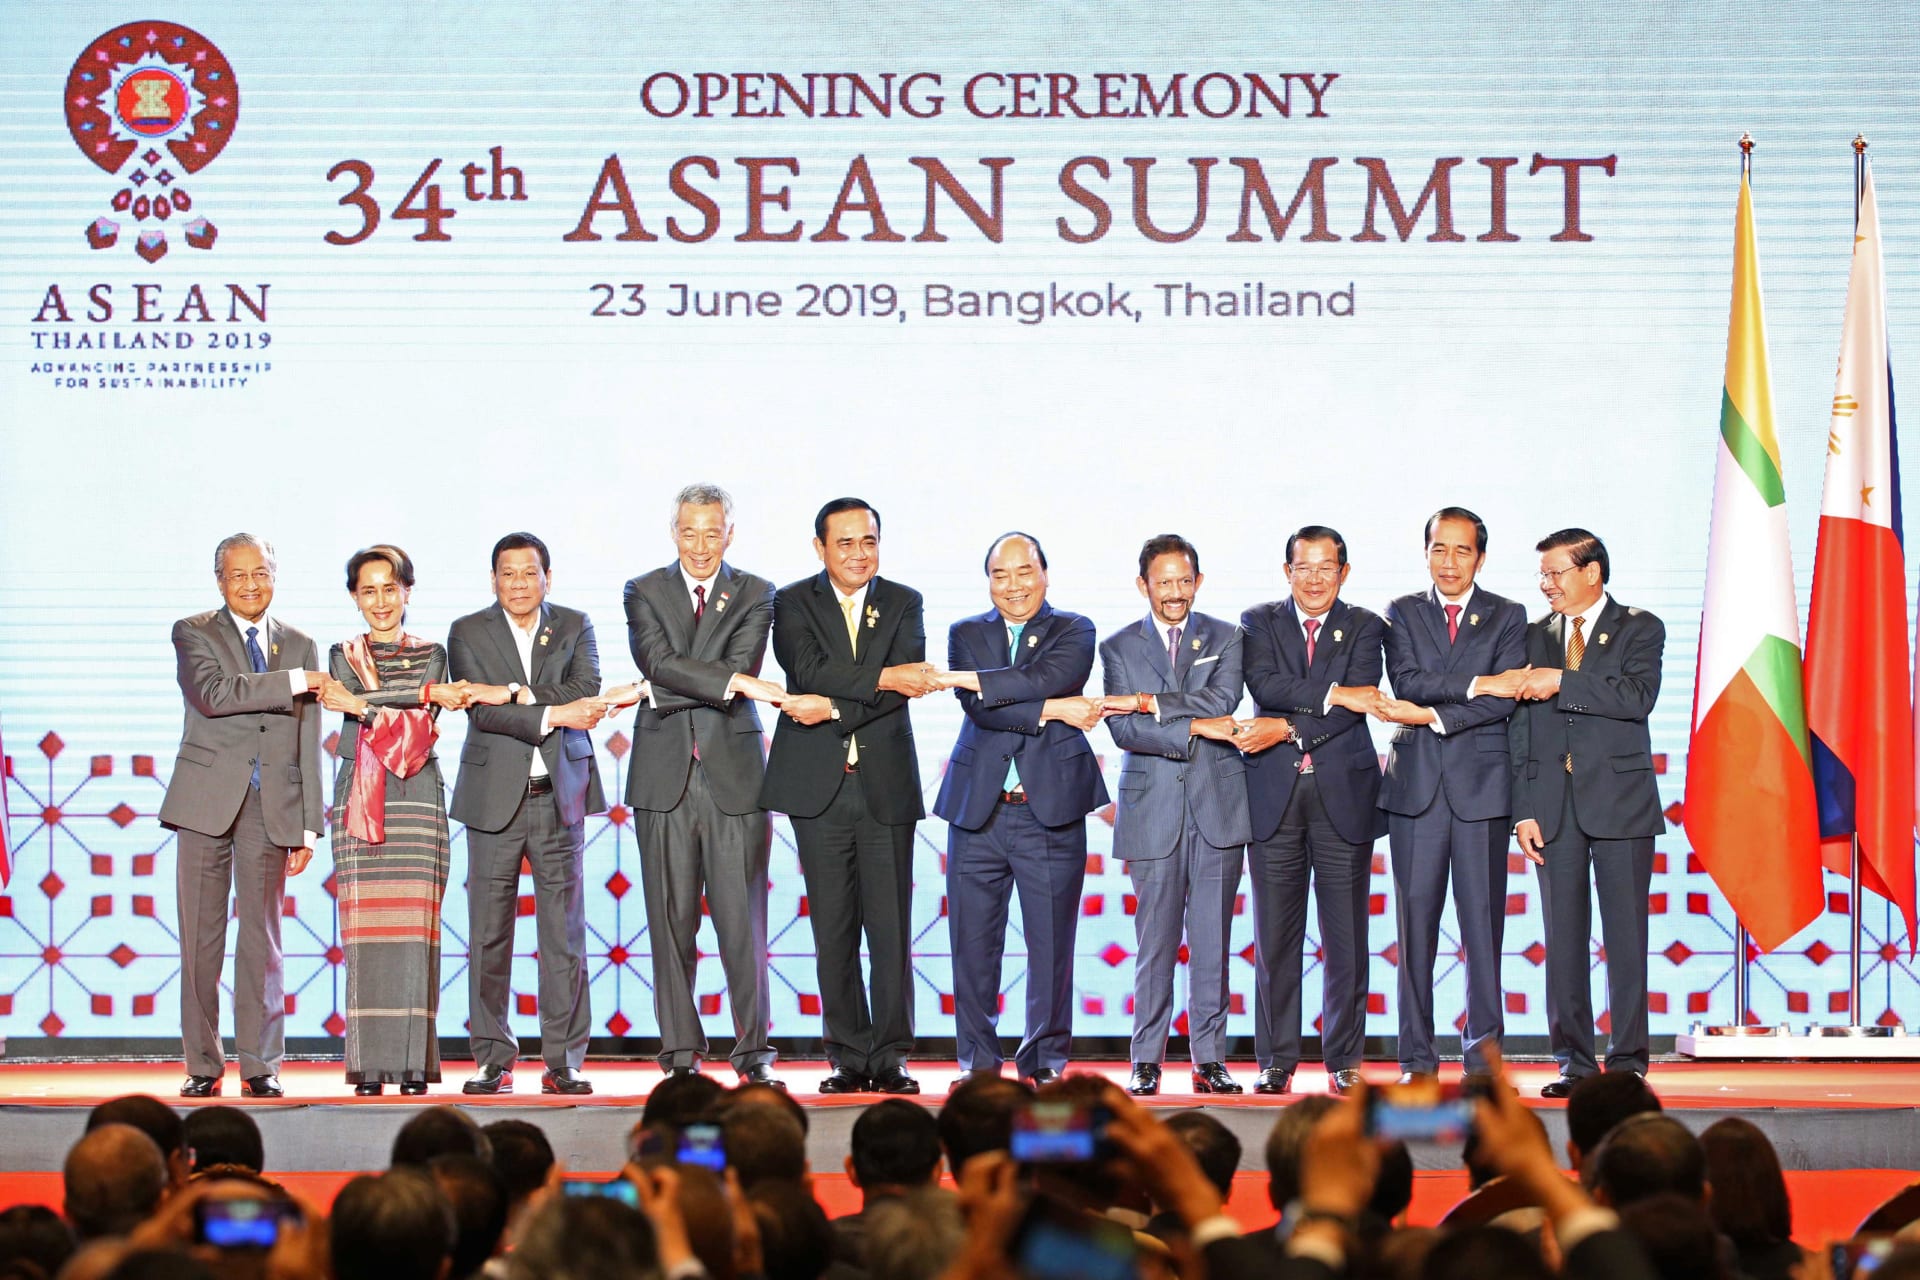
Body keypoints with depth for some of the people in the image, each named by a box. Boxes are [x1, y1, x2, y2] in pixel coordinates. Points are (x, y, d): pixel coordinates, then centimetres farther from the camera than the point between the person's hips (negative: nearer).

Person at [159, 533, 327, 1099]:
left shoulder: (299, 646, 13)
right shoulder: (193, 633, 5)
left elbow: (308, 743, 11)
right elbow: (212, 693, -16)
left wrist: (308, 826, 6)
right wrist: (294, 682, -15)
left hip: (273, 805, 2)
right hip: (207, 798, -2)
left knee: (261, 937, 0)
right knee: (201, 937, 0)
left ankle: (261, 1066, 4)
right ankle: (203, 1065, 6)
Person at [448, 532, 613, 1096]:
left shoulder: (574, 626, 10)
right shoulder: (468, 633, 5)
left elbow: (586, 693, -6)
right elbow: (481, 710, -8)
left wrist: (516, 695, -14)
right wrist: (553, 714, -16)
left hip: (560, 795, 1)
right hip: (495, 796, -1)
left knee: (564, 929, -1)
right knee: (488, 931, -1)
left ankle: (564, 1060, 3)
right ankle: (493, 1058, 6)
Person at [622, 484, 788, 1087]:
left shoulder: (755, 595, 8)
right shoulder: (644, 592, 8)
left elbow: (740, 665, -7)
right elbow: (659, 660, -9)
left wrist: (662, 693, -9)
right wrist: (736, 683, -17)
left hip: (734, 772, -1)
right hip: (664, 776, 1)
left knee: (743, 919, -3)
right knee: (671, 920, 2)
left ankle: (753, 1051, 3)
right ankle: (680, 1051, 8)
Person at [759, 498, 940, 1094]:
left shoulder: (903, 603, 9)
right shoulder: (793, 603, 6)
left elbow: (908, 685, -6)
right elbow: (810, 671, -12)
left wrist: (835, 708, -15)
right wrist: (881, 678, -19)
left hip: (886, 785, 1)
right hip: (819, 785, -1)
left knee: (892, 927, -2)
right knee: (833, 930, 1)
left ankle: (891, 1058, 4)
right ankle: (849, 1057, 6)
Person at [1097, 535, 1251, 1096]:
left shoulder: (1225, 639, 11)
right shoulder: (1119, 648, 8)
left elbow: (1221, 701, -8)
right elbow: (1122, 729, -5)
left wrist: (1148, 703, -12)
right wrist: (1193, 727, -14)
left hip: (1218, 807, 1)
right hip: (1152, 811, -1)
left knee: (1212, 941, 2)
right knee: (1155, 943, -2)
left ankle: (1209, 1059, 7)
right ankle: (1146, 1063, 4)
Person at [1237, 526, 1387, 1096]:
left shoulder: (1364, 628, 6)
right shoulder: (1258, 622, 9)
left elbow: (1356, 708, -8)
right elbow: (1264, 684, -9)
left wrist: (1287, 728, -14)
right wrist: (1332, 694, -16)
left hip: (1343, 794, -1)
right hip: (1274, 796, 1)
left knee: (1346, 936, 0)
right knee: (1275, 936, 1)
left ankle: (1343, 1060, 8)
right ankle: (1276, 1061, 8)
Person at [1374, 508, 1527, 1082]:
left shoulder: (1508, 617, 9)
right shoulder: (1403, 613, 12)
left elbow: (1504, 702, -5)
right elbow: (1407, 682, -6)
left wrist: (1435, 715, -13)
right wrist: (1477, 682, -13)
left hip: (1481, 782, -1)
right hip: (1416, 782, 1)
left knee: (1483, 917, -3)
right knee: (1415, 916, 0)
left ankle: (1484, 1051, 2)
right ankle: (1417, 1056, 4)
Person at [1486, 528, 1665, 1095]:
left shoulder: (1639, 630, 3)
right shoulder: (1535, 637, 14)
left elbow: (1638, 696, -16)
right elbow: (1519, 726, 10)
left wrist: (1561, 682, -15)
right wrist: (1523, 809, 2)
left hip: (1618, 799, -4)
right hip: (1553, 804, 4)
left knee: (1625, 935, -3)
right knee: (1563, 937, 3)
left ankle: (1627, 1061, 1)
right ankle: (1574, 1062, 7)